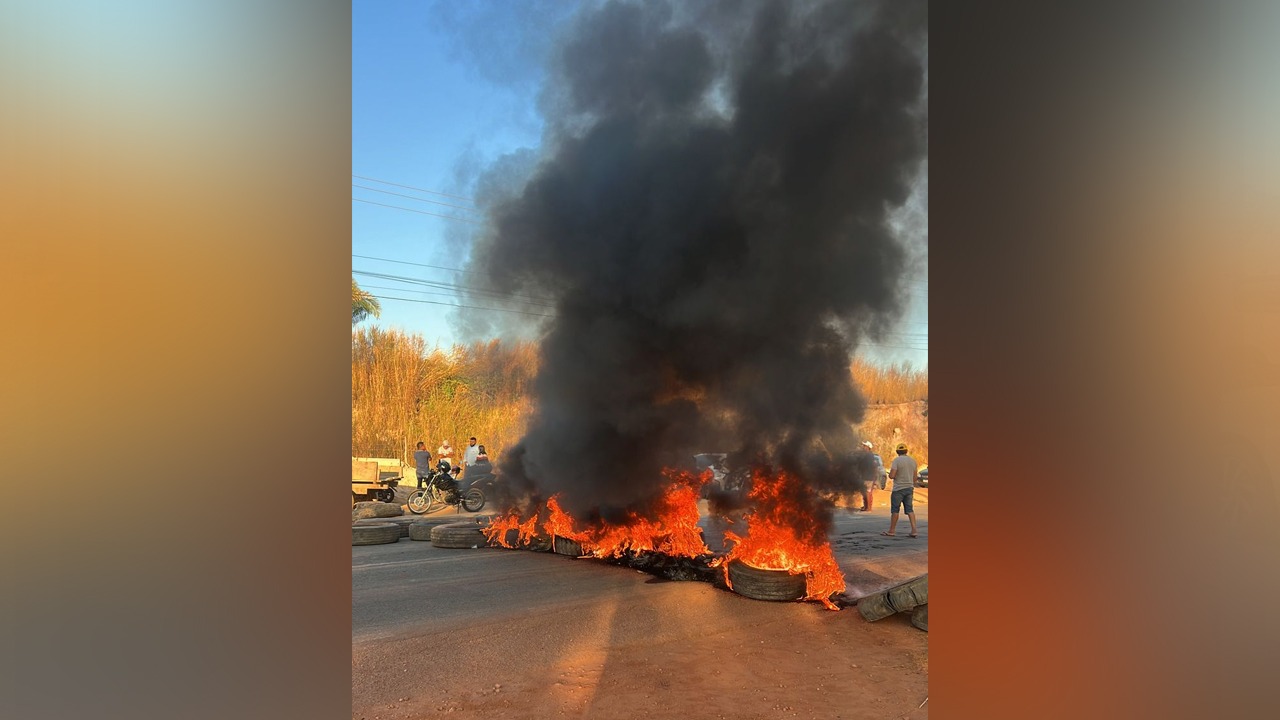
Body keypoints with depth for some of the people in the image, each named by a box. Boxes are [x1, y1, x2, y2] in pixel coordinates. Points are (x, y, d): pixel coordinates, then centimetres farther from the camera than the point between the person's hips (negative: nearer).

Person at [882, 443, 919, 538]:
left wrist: (890, 474, 5)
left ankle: (891, 532, 7)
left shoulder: (896, 460, -12)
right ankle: (914, 531, -1)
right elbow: (914, 477, 13)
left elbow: (891, 476, -18)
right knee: (909, 510, 7)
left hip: (898, 489, -6)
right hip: (909, 488, 6)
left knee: (895, 510, 1)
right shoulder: (912, 461, 7)